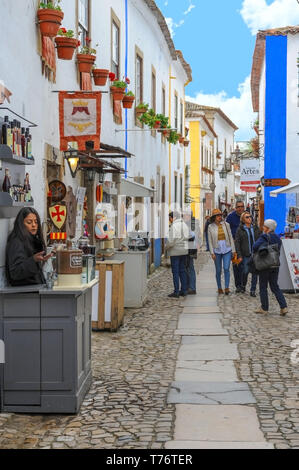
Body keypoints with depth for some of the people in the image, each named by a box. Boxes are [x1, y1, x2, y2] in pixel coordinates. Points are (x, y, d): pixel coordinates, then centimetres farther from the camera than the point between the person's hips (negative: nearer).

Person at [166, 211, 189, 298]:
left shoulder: (174, 226, -15)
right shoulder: (184, 225, 10)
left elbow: (172, 239, -20)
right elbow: (187, 237, 9)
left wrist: (167, 247, -5)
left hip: (175, 251, -8)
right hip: (184, 251, 8)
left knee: (175, 272, -2)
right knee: (182, 270, 13)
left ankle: (176, 292, -1)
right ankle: (184, 290, 16)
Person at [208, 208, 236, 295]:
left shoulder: (226, 224, 2)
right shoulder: (211, 227, -1)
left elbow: (230, 237, 7)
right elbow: (210, 241, 1)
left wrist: (233, 250, 4)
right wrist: (212, 253, -5)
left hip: (227, 250, 0)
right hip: (217, 250, 0)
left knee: (226, 268, -12)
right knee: (218, 270, 5)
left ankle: (227, 288, -7)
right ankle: (219, 288, 19)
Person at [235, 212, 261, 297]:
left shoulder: (256, 228, 8)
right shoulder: (240, 230, -1)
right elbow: (237, 243, -2)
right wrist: (239, 255, -8)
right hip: (246, 255, -2)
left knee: (255, 272, -2)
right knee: (245, 271, -1)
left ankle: (253, 291, 6)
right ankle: (243, 285, 29)